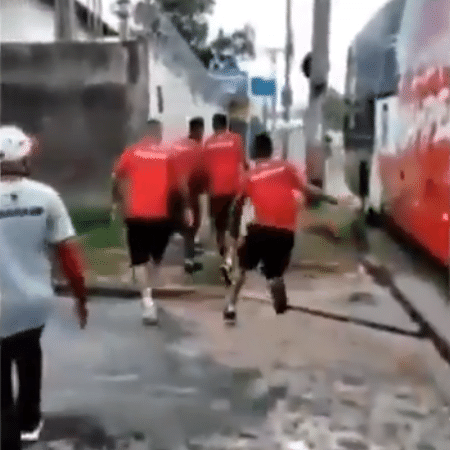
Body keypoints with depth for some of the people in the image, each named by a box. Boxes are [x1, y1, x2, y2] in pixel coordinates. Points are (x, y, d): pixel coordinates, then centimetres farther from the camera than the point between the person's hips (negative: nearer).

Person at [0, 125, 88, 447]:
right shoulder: (45, 196, -6)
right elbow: (68, 251, -5)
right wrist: (81, 296, 6)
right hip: (36, 301, 4)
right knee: (28, 355, 30)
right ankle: (29, 421, 46)